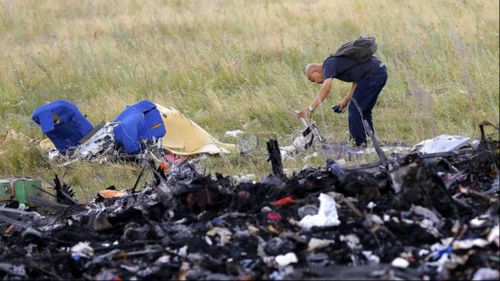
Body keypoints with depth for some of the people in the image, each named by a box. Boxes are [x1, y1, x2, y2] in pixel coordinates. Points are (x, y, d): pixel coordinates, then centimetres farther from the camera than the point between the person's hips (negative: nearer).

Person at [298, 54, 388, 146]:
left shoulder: (329, 64, -4)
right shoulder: (336, 62, 24)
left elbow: (326, 89, -20)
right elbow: (357, 81, 27)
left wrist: (310, 109, -24)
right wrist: (346, 100, 20)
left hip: (372, 73, -10)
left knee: (355, 110, -2)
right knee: (364, 111, 18)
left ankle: (360, 145, 0)